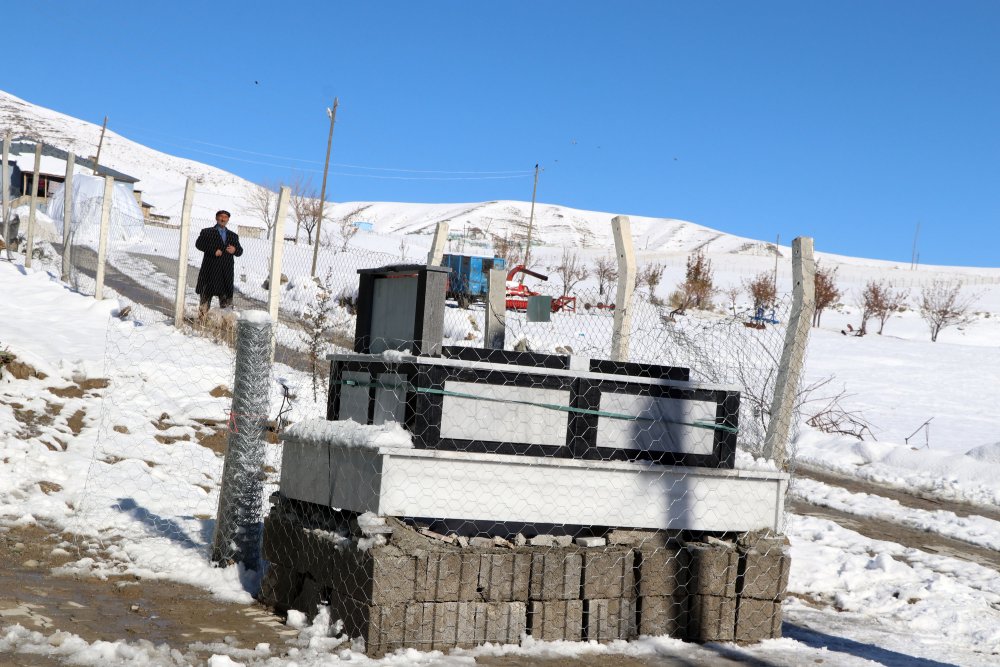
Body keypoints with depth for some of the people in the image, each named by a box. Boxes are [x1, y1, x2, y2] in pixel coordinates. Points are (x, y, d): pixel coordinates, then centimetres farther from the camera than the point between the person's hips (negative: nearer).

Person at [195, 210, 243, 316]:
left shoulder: (233, 235, 20)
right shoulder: (207, 232, 9)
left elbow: (240, 251, 16)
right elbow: (199, 244, -5)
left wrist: (235, 250, -8)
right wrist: (213, 251, -16)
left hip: (226, 271, 3)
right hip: (211, 270, -3)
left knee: (226, 296, 3)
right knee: (206, 295, -1)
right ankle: (202, 318, 4)